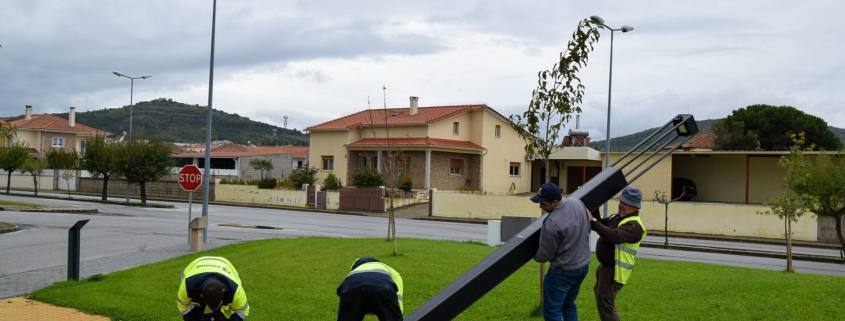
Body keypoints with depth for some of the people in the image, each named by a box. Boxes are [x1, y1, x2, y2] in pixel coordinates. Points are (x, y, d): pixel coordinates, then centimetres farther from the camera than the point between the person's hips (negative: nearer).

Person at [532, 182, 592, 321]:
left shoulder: (551, 224, -28)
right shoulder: (577, 203, -6)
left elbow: (544, 255, -15)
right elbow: (587, 228, 12)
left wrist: (533, 254, 7)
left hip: (563, 271, -8)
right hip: (583, 265, 8)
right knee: (569, 305, 23)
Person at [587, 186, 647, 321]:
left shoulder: (634, 225, -23)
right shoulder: (617, 217, 9)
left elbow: (614, 236, -39)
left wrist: (593, 221, -41)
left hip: (615, 269, -10)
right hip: (605, 265, 10)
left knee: (605, 303, -10)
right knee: (599, 293, 28)